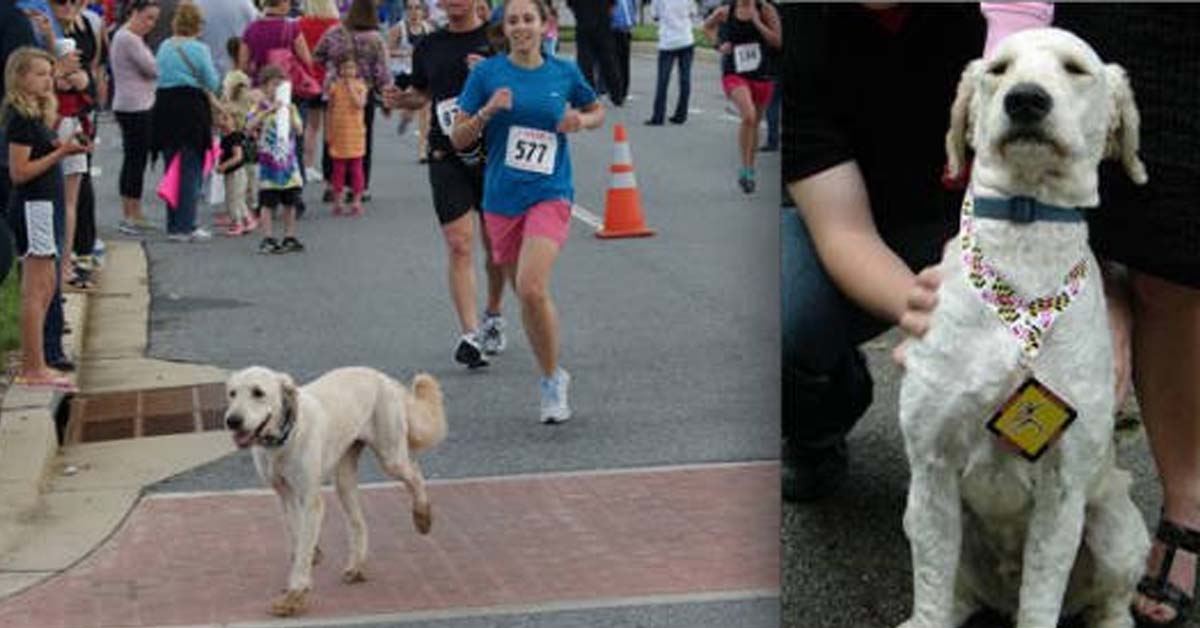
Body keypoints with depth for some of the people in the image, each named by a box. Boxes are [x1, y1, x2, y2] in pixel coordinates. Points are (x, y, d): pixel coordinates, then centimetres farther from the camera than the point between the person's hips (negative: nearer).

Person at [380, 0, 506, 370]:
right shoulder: (429, 47, 10)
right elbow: (421, 95, 22)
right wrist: (401, 99, 0)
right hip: (447, 157, 1)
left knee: (495, 244, 11)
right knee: (459, 245, -10)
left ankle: (493, 317, 34)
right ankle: (469, 334, -13)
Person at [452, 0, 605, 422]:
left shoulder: (564, 74, 3)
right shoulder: (487, 73, 0)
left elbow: (598, 111, 21)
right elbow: (458, 139, 1)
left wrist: (581, 120, -1)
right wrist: (487, 112, -17)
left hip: (549, 196, -2)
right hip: (502, 198, 2)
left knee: (532, 288, -21)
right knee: (524, 294, 11)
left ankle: (553, 379, -4)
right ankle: (552, 378, 30)